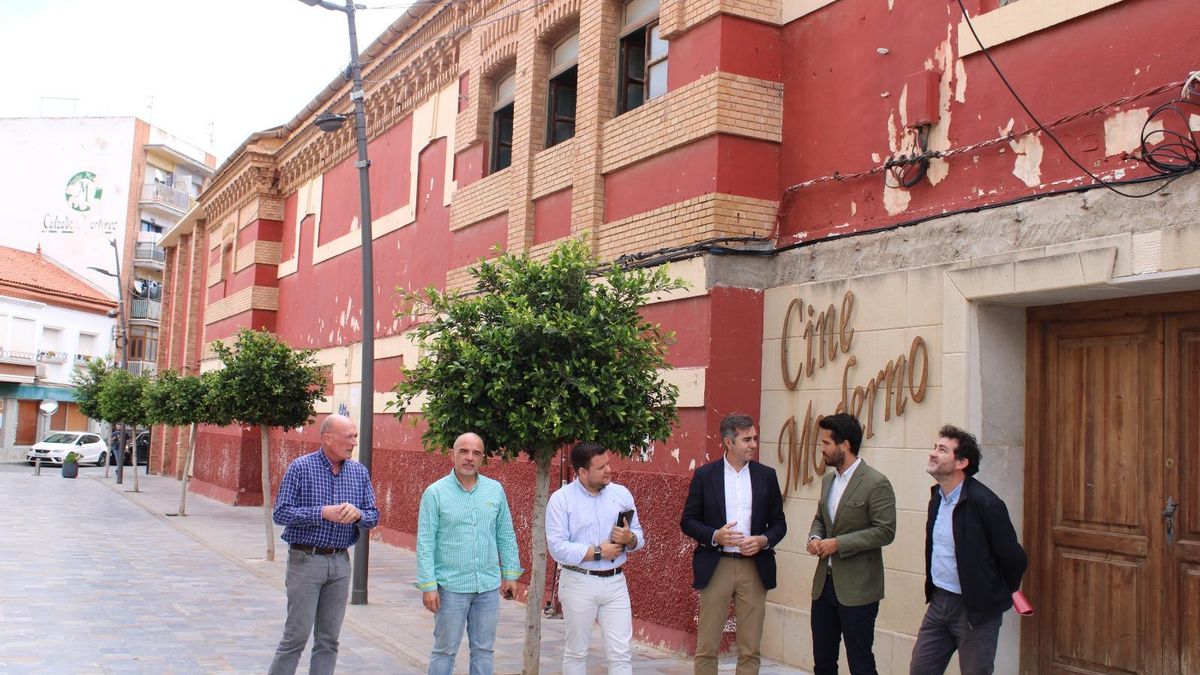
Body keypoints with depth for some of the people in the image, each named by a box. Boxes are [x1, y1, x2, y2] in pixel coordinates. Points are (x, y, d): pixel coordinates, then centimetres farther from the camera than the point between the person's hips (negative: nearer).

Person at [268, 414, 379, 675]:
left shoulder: (360, 472, 7)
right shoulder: (301, 468, -7)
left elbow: (373, 516, 7)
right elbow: (281, 513, -10)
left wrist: (357, 514, -15)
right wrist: (322, 513, -20)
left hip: (341, 562, 5)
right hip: (306, 559, -5)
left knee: (329, 639, 9)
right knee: (296, 636, -2)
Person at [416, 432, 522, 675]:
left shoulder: (495, 490, 4)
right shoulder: (435, 493, -6)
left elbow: (506, 536, 11)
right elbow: (425, 543, -7)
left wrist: (510, 573, 8)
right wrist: (428, 585, -12)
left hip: (489, 585, 3)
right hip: (451, 586, -3)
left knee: (484, 649, 11)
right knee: (445, 650, 7)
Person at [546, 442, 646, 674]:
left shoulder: (621, 493, 5)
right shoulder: (561, 499, -8)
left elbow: (639, 537, 9)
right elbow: (558, 548, -16)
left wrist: (629, 538, -14)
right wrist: (598, 553, -16)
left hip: (615, 582, 3)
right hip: (579, 583, -3)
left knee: (622, 652, 1)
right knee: (576, 651, 10)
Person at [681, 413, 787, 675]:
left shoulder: (766, 476, 6)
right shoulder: (704, 475, 0)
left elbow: (779, 523, 9)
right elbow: (688, 521, 1)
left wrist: (764, 540, -11)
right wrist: (715, 536, -16)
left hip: (754, 567, 2)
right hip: (716, 567, -2)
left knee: (750, 650, 7)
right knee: (706, 647, 3)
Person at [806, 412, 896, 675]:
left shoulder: (876, 483, -14)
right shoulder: (828, 479, 11)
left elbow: (885, 531, -17)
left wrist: (839, 543, -20)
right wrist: (814, 538, 0)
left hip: (857, 588, -7)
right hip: (825, 583, 7)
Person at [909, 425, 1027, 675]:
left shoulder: (984, 503, -21)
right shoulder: (937, 496, 4)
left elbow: (1013, 558, -14)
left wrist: (1004, 594, 2)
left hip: (975, 608, -7)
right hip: (938, 602, 7)